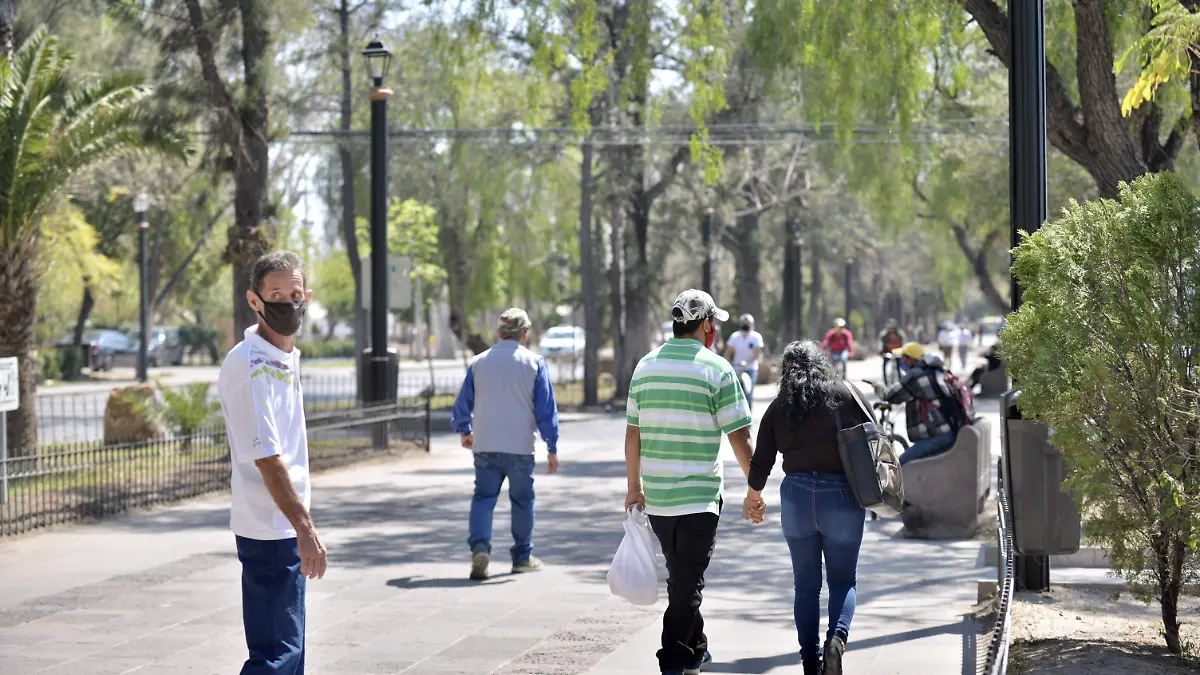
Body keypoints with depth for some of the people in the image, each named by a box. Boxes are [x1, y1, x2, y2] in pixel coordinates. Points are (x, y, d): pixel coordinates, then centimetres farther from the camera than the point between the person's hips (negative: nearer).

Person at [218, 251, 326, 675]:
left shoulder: (288, 356, 13)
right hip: (270, 530, -10)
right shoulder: (249, 365, -17)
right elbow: (266, 457, -22)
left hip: (286, 528, 10)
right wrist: (304, 527, -23)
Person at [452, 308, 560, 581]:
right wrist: (552, 448, 1)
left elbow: (463, 403, 11)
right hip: (520, 447, -1)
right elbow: (546, 408, -4)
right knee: (522, 500, 12)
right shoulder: (535, 363, -2)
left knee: (483, 497, 6)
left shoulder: (478, 362, 5)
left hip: (485, 446, 2)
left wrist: (464, 431, 30)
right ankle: (522, 557, 20)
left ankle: (479, 546, -17)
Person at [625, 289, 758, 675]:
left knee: (681, 577, 20)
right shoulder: (716, 369, -9)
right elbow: (740, 437, -9)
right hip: (699, 495, -6)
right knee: (687, 584, -2)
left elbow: (632, 433, 8)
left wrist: (634, 487, 15)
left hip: (655, 498, 6)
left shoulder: (645, 367, 7)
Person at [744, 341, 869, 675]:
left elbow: (761, 462, 6)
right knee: (843, 580, 9)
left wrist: (753, 496, 24)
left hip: (796, 496, 2)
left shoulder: (779, 406, 4)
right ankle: (837, 637, -18)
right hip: (841, 496, -2)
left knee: (806, 586, 13)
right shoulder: (844, 394, -3)